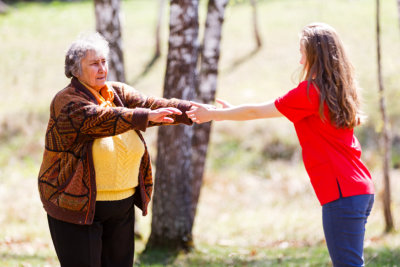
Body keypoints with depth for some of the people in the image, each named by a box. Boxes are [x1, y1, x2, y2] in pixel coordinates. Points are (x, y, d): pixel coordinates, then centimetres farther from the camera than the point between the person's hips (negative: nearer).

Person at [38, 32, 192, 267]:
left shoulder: (118, 93, 7)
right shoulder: (66, 102, -13)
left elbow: (150, 104, -6)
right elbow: (100, 119, -30)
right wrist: (146, 117, -40)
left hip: (122, 207, 6)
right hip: (77, 208, -6)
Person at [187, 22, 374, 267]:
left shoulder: (311, 92, -10)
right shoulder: (340, 89, 14)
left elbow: (255, 112, 0)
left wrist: (213, 114, 12)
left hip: (343, 194, -9)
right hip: (360, 189, 9)